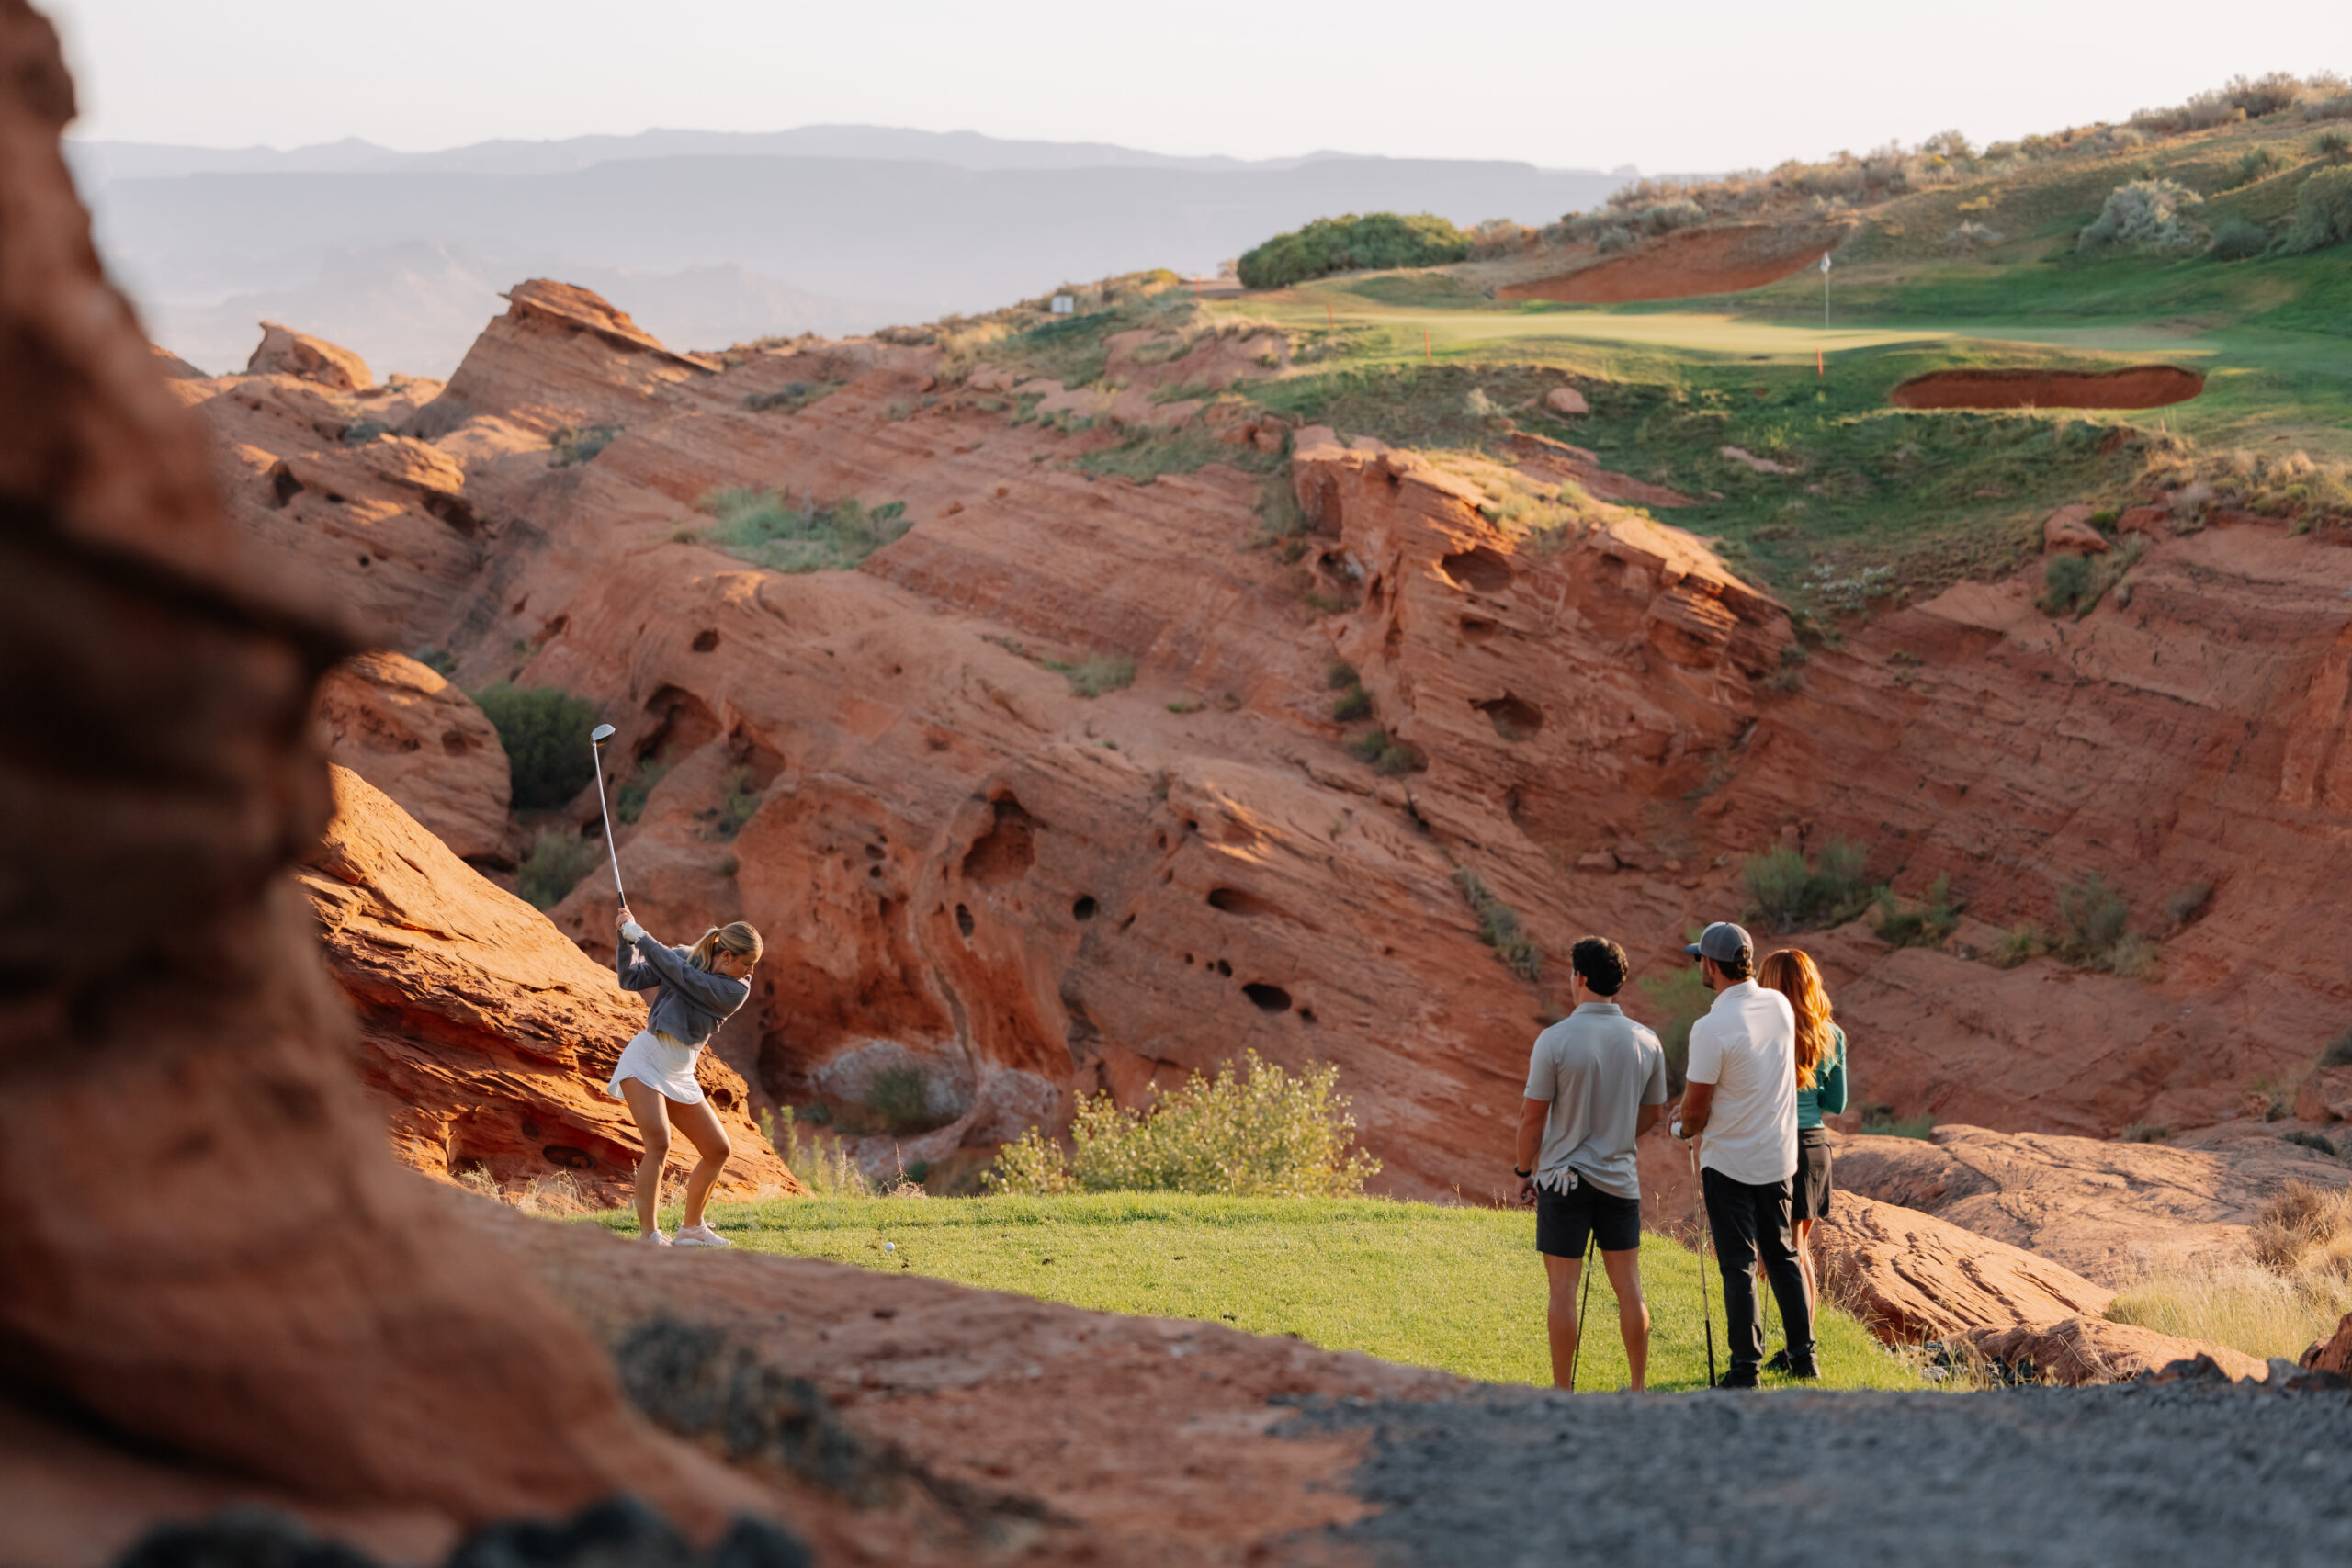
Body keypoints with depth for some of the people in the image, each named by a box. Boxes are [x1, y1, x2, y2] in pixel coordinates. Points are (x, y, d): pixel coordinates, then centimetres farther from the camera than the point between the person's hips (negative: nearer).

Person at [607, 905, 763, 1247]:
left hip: (680, 1075, 4)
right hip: (645, 1060, -4)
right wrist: (626, 939, -12)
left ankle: (691, 1228, 25)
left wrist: (639, 934, -14)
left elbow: (680, 973, -17)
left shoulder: (737, 991, -7)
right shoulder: (686, 956, -3)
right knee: (658, 1143, -23)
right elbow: (632, 979, 0)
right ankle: (648, 1235, -24)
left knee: (719, 1150, 6)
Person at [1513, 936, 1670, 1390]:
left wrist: (1524, 1170, 4)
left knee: (1563, 1288, 2)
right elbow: (1653, 1113, 11)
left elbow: (1533, 1116, -10)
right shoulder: (1645, 1041, -1)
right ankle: (1639, 1391, 15)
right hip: (1620, 1178, 4)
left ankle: (1562, 1394, 6)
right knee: (1628, 1287, 10)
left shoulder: (1555, 1040, -14)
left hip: (1564, 1178, -4)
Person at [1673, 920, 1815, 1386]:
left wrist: (1684, 1129, 6)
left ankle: (1746, 1368, 3)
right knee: (1783, 1256, 16)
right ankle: (1803, 1357, 20)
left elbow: (1696, 1108, -16)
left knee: (1738, 1265, 0)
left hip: (1729, 1160, -6)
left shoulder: (1712, 1028, -21)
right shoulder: (1780, 1006, 0)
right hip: (1778, 1156, 6)